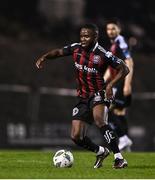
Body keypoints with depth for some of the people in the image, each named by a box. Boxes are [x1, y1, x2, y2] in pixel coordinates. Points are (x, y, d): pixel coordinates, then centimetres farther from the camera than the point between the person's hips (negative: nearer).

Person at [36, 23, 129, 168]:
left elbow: (124, 69, -11)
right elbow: (59, 52, 15)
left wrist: (111, 84, -24)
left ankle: (119, 158, -34)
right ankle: (100, 152, 28)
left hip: (98, 94, -6)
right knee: (76, 136, -2)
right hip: (82, 97, 6)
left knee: (98, 119, -37)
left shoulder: (103, 55, -15)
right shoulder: (76, 49, -1)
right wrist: (45, 57, -4)